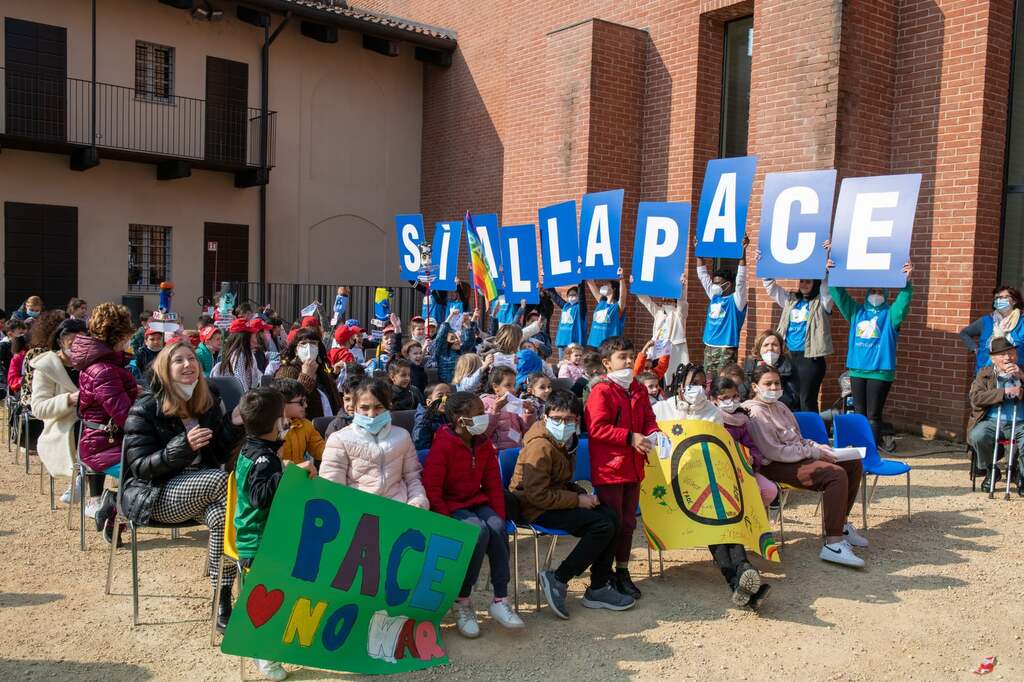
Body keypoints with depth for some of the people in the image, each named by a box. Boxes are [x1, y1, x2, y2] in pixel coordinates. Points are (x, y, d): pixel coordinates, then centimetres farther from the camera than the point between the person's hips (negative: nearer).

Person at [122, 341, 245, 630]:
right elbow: (141, 467, -15)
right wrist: (184, 446, -30)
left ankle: (223, 602, -26)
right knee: (223, 480, -30)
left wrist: (234, 425, -9)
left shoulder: (209, 402, 7)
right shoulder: (146, 409, -8)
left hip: (198, 489, 5)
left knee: (223, 515, -30)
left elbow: (220, 454, 9)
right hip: (154, 496, -4)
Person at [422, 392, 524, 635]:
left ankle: (500, 600, -18)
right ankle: (462, 601, -16)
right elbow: (431, 492, -17)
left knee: (497, 527, -26)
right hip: (450, 507, -6)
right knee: (479, 530, -33)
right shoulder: (442, 447, -16)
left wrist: (499, 517, -3)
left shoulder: (484, 444, 5)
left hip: (477, 502, 6)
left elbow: (494, 485, 9)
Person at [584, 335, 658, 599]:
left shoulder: (638, 390, 12)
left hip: (633, 466, 7)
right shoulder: (601, 391, -12)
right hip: (608, 468, -7)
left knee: (628, 521, 15)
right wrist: (630, 437, -22)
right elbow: (596, 428, -19)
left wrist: (653, 434, -8)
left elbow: (648, 419, 15)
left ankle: (622, 571, 28)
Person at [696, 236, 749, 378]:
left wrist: (743, 250, -24)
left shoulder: (735, 300, -5)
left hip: (726, 349, -6)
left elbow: (741, 277, -17)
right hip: (709, 348, 6)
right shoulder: (714, 297, 11)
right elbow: (702, 274, 15)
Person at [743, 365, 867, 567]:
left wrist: (816, 446, 4)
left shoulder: (779, 407, 19)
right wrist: (811, 452, -15)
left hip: (798, 456, 10)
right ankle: (833, 544, -30)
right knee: (836, 475, -28)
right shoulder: (755, 413, -13)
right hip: (776, 467, -10)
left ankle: (841, 523, 18)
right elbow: (774, 452, -20)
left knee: (853, 463, 7)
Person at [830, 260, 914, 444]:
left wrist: (907, 281, -31)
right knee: (859, 413, 9)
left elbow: (903, 301, -15)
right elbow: (838, 294, 8)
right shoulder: (856, 311, 14)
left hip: (880, 372, -4)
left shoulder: (890, 314, 4)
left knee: (873, 415, -2)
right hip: (857, 370, 4)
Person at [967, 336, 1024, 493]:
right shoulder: (984, 373, 11)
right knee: (977, 436, -31)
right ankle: (990, 471, -2)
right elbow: (976, 398, -5)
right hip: (992, 422, 0)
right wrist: (1004, 392, -11)